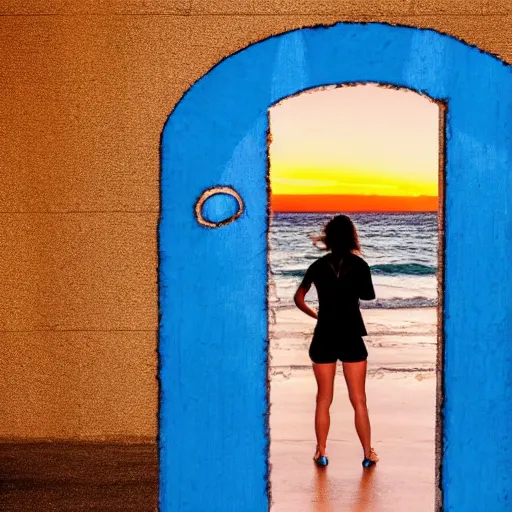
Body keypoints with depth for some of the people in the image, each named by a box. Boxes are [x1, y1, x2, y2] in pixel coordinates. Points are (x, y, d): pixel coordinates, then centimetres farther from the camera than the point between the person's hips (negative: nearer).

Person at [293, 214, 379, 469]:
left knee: (324, 399, 12)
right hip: (351, 338, -1)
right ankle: (368, 454, 11)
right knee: (359, 400, 7)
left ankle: (321, 453, 16)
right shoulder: (359, 264, -5)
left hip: (324, 338, 1)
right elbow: (369, 295, 10)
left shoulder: (319, 265, 1)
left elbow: (299, 298, 7)